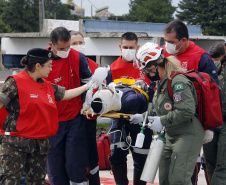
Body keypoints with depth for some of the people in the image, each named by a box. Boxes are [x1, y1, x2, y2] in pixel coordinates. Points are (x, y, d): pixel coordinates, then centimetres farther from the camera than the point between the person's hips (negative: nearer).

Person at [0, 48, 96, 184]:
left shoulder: (47, 86, 14)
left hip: (41, 142, 7)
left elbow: (65, 94, 22)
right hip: (16, 143, -7)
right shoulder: (15, 82, -8)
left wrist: (88, 86, 22)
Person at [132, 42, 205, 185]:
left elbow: (187, 111, -29)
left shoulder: (178, 82, -20)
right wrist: (143, 117, 15)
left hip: (188, 135, -10)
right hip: (170, 135, 10)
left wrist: (162, 121, -22)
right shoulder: (162, 83, 13)